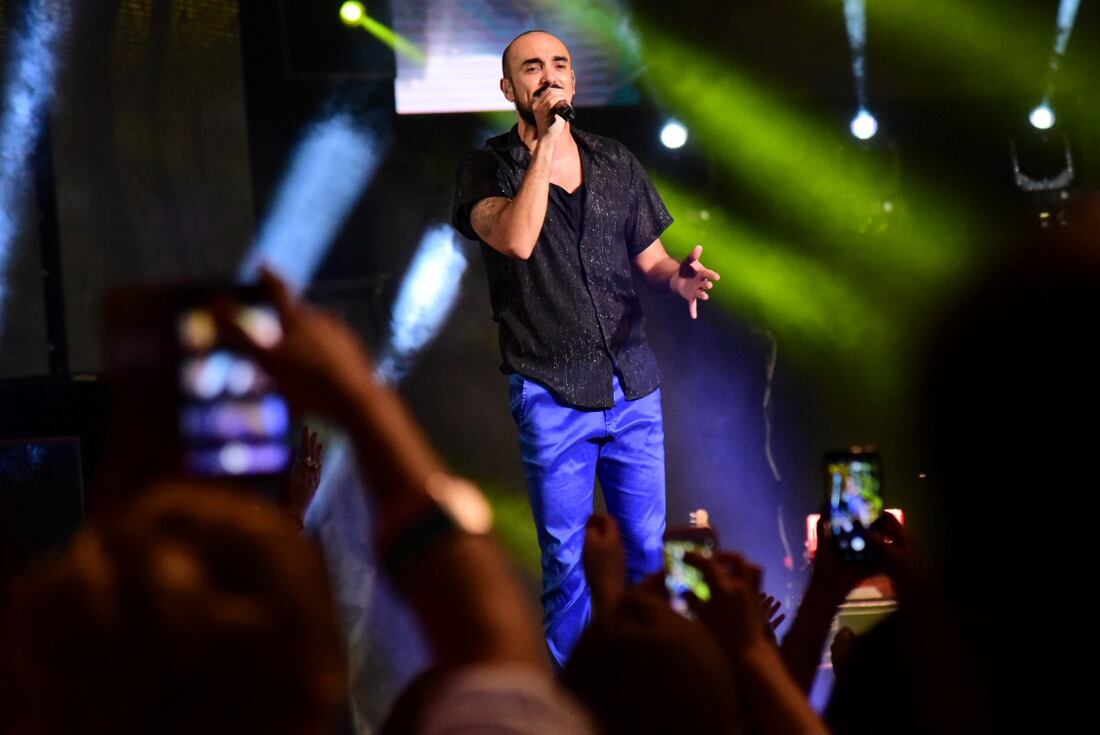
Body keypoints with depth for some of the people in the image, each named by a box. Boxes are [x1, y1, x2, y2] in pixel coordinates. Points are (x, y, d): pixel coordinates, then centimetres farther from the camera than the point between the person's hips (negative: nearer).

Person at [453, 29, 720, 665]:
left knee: (649, 546, 6)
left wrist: (679, 277, -8)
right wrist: (548, 142, -21)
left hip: (633, 384, 3)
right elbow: (516, 239, -22)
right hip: (551, 392, -3)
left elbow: (650, 258, 15)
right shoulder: (487, 170, -2)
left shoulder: (617, 163, 9)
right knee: (565, 560, 2)